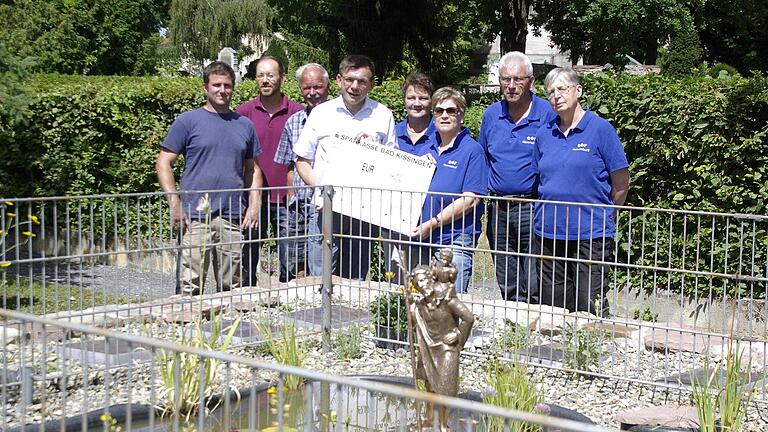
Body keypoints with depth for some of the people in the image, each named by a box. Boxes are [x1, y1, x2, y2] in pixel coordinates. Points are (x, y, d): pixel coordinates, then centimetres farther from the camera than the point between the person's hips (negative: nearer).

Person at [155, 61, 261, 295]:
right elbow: (163, 163, 1)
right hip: (196, 217, -4)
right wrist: (175, 203, -9)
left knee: (232, 288, 9)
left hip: (234, 217, 4)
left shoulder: (244, 125, 15)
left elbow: (252, 170, 20)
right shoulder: (187, 121, 3)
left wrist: (254, 205, 7)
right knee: (191, 287, -6)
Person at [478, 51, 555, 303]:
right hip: (499, 210, 5)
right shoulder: (491, 115, 10)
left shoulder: (547, 114, -5)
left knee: (534, 291, -7)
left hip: (533, 209, -5)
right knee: (507, 289, 13)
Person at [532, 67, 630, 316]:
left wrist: (603, 217, 6)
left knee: (590, 309, -7)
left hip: (590, 234, -5)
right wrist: (551, 212, 13)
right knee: (552, 307, 10)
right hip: (549, 232, 5)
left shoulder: (600, 129, -4)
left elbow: (621, 184, 0)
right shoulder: (544, 134, 10)